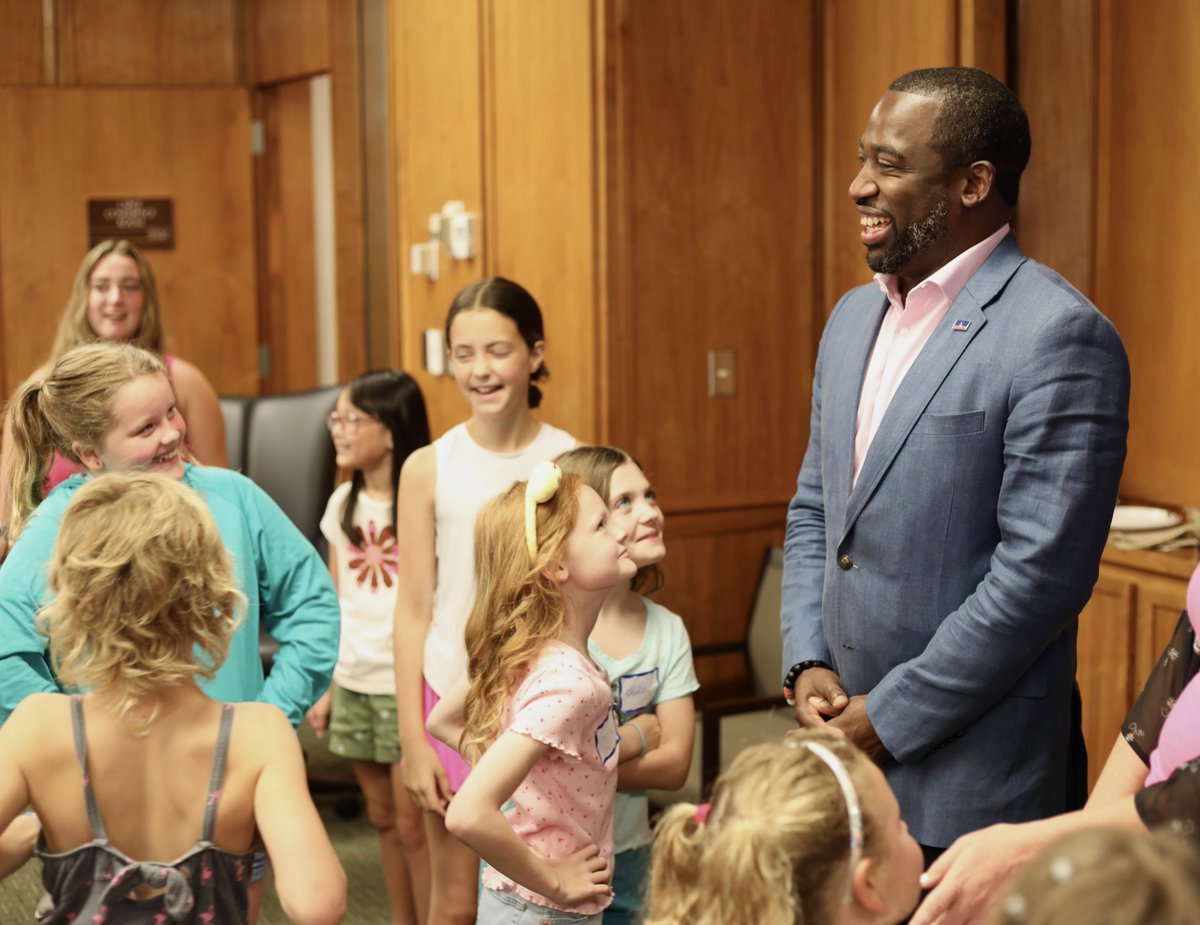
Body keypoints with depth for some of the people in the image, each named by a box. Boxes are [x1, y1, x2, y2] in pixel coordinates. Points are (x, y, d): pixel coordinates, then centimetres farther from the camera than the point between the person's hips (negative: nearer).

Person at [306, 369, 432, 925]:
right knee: (382, 816, 13)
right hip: (354, 681, 6)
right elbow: (337, 604, 12)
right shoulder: (343, 504, 7)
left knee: (413, 820, -1)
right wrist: (326, 688, 11)